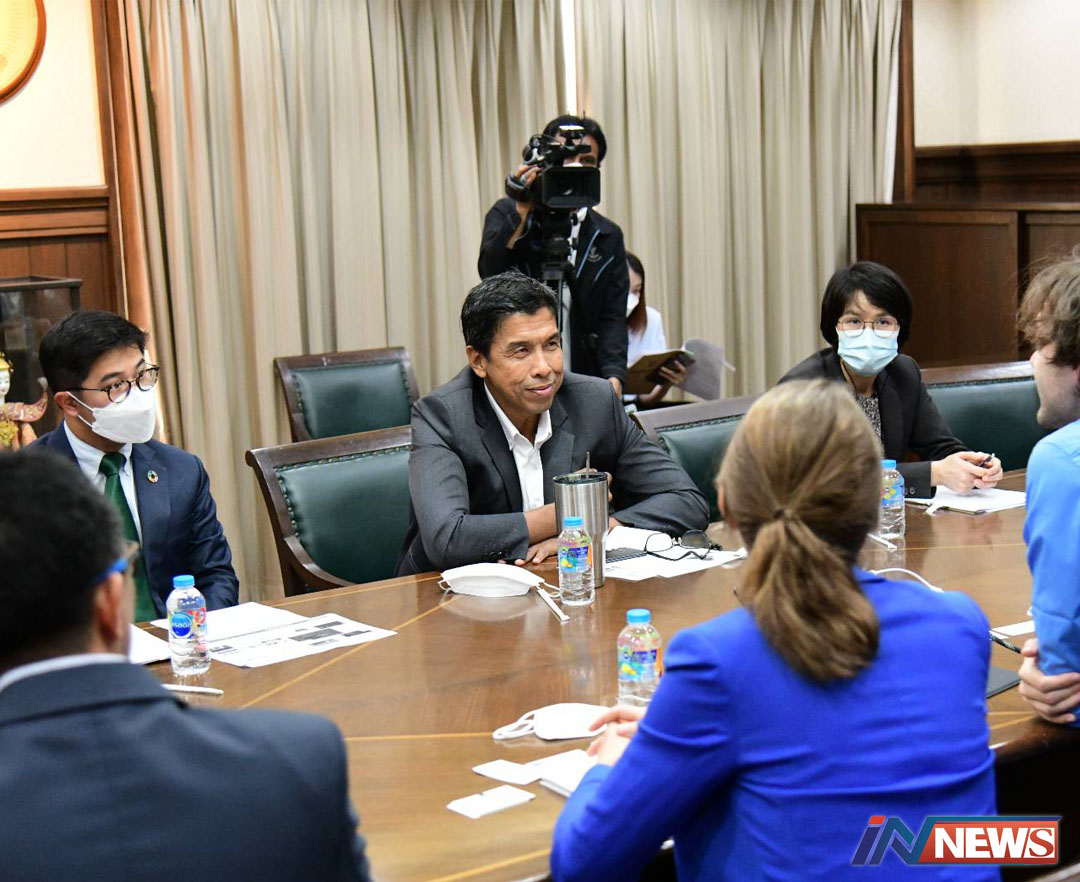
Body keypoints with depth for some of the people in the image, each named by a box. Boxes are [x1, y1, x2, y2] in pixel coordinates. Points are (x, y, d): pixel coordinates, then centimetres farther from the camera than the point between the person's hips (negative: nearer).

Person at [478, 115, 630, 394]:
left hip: (582, 382, 2)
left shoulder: (608, 237, 11)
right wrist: (522, 211, -17)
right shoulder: (507, 214, 7)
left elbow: (613, 317, 3)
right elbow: (490, 271, -10)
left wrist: (613, 375, -14)